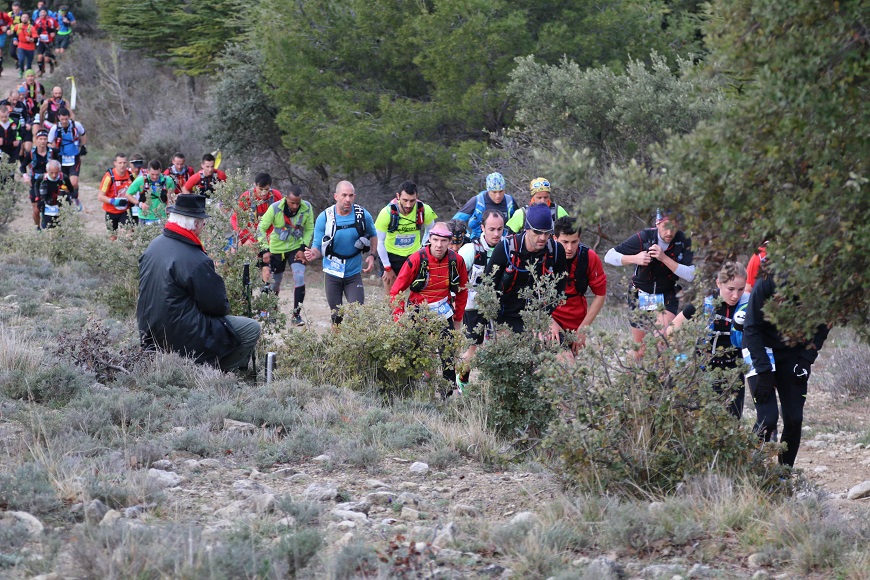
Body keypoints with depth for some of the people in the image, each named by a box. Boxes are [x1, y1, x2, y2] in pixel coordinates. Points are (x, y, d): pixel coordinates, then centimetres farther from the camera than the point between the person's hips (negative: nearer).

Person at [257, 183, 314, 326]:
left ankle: (296, 315, -12)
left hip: (296, 247, 1)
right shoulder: (275, 208, -21)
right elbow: (261, 228, -12)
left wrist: (304, 249, -10)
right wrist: (265, 249, -18)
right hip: (277, 249, -1)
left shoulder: (306, 208, -15)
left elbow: (309, 229, -1)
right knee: (275, 283, 10)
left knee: (299, 277, -18)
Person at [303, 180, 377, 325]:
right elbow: (318, 247, -8)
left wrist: (372, 256, -4)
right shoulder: (324, 217, -12)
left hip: (354, 274, 0)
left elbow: (373, 236, 11)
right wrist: (313, 254, -32)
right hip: (332, 273, 0)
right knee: (336, 316, 9)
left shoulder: (363, 215, -9)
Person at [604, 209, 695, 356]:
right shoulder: (644, 238, -16)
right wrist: (634, 258, -31)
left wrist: (664, 258, -31)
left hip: (666, 297, 0)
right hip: (640, 296, 0)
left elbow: (690, 275, -22)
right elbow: (609, 256, -14)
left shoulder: (683, 242, -13)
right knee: (640, 352, 7)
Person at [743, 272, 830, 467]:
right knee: (767, 418, -14)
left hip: (793, 354, 3)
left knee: (794, 419, -4)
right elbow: (751, 328, -15)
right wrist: (764, 371, -17)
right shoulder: (767, 284, -24)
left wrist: (805, 361, -7)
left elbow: (822, 328, 2)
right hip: (761, 352, -3)